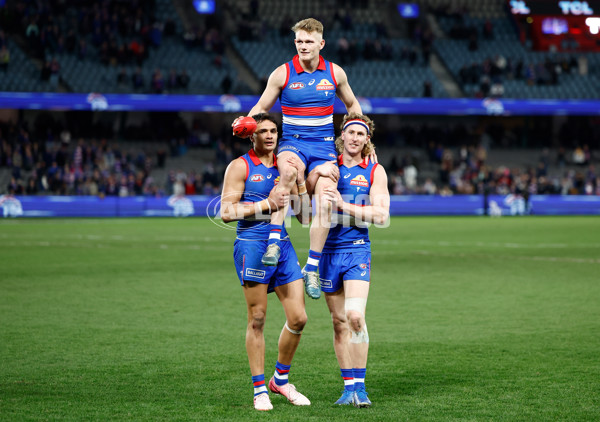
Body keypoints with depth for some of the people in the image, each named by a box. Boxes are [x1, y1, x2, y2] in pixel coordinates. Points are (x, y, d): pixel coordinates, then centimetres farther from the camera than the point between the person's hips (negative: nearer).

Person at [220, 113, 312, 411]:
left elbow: (303, 215, 20)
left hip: (282, 244, 5)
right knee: (257, 319, -3)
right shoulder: (240, 166, -1)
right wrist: (266, 205, -13)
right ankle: (260, 390, 4)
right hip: (252, 244, -5)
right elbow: (226, 212, -9)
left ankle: (280, 380, 19)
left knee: (298, 318, 1)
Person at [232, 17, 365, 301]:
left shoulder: (335, 73, 7)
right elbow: (261, 108, 9)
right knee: (289, 170, -39)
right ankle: (274, 238, -35)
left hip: (324, 145, 2)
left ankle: (312, 267, -10)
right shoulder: (282, 74, 1)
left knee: (325, 199, -20)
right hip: (292, 142, -2)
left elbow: (352, 105, 22)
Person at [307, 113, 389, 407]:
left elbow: (381, 215, -6)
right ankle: (348, 386, 13)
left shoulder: (374, 171, 2)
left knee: (355, 316, -18)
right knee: (339, 322, 6)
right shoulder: (328, 167, 7)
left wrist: (344, 205, -17)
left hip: (357, 250, -3)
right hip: (329, 250, 3)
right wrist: (316, 173, -14)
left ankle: (360, 386, -12)